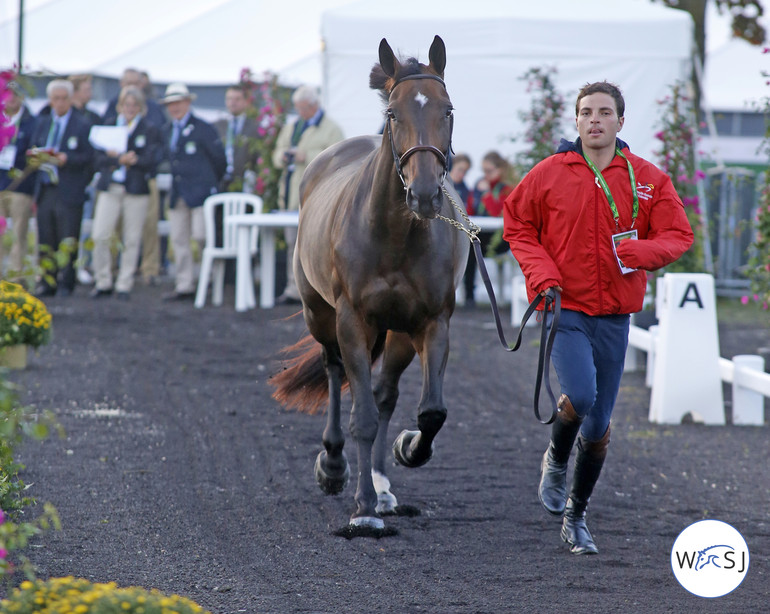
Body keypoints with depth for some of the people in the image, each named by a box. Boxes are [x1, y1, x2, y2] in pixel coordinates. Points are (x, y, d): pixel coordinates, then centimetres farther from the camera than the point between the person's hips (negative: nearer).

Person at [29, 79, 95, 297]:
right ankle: (48, 283, 10)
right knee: (46, 240, 5)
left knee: (68, 242, -2)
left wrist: (66, 159, -19)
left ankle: (66, 284, 3)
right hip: (45, 189, 5)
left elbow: (89, 157, -5)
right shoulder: (43, 124, 17)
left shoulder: (82, 125, 0)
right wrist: (37, 156, -5)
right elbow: (33, 151, 18)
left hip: (69, 192, -5)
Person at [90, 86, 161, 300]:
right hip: (110, 188, 1)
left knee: (131, 240, -1)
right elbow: (100, 159, 4)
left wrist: (117, 157, -13)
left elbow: (150, 161, -6)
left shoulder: (150, 131, 5)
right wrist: (121, 160, -14)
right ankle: (103, 283, 5)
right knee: (100, 236, -8)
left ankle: (124, 285, 8)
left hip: (136, 190, -1)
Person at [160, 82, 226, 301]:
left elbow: (219, 158, -3)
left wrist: (211, 183, 7)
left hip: (200, 191, -7)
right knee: (179, 240, 5)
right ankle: (184, 287, 8)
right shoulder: (167, 131, 13)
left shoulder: (203, 129, -7)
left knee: (201, 236, -12)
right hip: (178, 192, 7)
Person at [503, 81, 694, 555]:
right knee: (581, 395, -25)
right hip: (564, 307, -2)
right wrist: (542, 272, -8)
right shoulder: (549, 174, -2)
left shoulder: (648, 179, 1)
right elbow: (517, 226, 8)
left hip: (614, 314, 2)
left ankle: (577, 516, 24)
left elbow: (679, 236, 2)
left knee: (599, 425, 6)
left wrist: (640, 252, -19)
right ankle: (556, 461, 9)